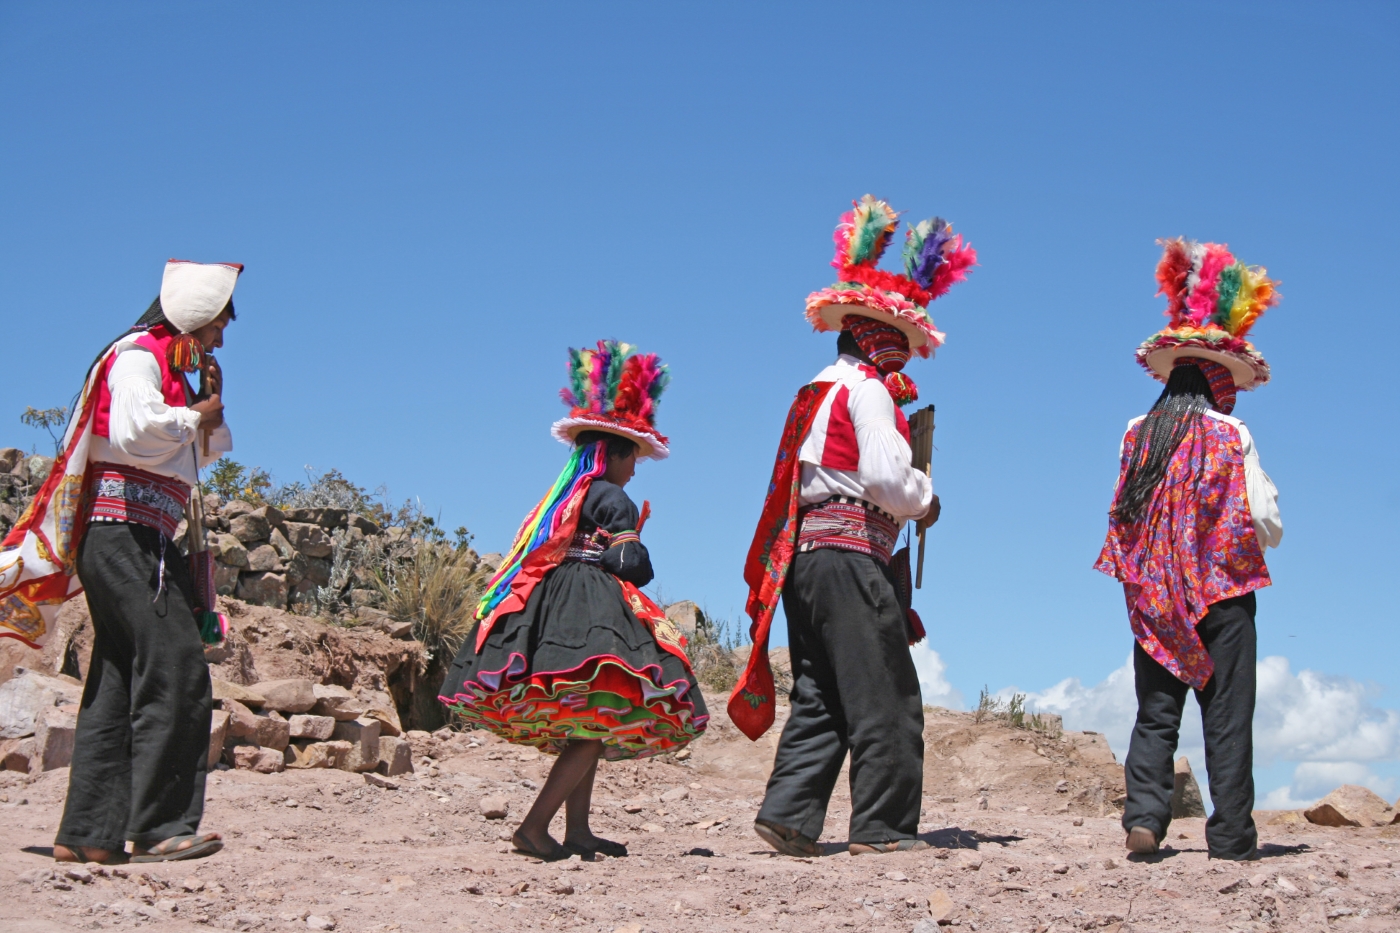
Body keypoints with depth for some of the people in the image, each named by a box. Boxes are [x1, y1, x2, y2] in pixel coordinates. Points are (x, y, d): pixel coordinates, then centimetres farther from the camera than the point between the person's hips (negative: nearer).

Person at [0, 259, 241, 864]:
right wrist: (194, 416, -8)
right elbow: (133, 431, -24)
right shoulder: (138, 356, -6)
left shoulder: (169, 366, 23)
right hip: (124, 532, -10)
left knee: (118, 685, 7)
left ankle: (86, 834, 9)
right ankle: (159, 827, -14)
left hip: (140, 542, 10)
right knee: (177, 670, -14)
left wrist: (209, 411, 11)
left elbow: (202, 454, 29)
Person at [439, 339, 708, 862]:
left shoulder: (562, 497, 19)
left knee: (584, 728, 12)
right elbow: (632, 567, -10)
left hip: (553, 611, 9)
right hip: (593, 613, -9)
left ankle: (576, 831, 12)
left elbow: (535, 560, 15)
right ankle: (535, 827, -17)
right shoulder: (611, 498, -5)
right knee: (597, 725, -11)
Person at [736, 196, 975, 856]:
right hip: (849, 554, -9)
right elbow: (886, 478, -15)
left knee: (820, 698, 10)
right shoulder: (868, 389, -6)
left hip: (806, 555, 9)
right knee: (885, 697, -4)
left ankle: (788, 814, 6)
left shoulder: (819, 391, 22)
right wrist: (926, 502, 4)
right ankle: (883, 827, -2)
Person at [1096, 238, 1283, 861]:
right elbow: (1267, 527, -6)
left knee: (1155, 713, 9)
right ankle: (1231, 835, 4)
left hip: (1152, 597, 3)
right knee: (1227, 716, 2)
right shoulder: (1231, 436, -6)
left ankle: (1144, 816, -3)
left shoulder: (1136, 437, 2)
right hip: (1221, 591, -3)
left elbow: (1127, 521, 6)